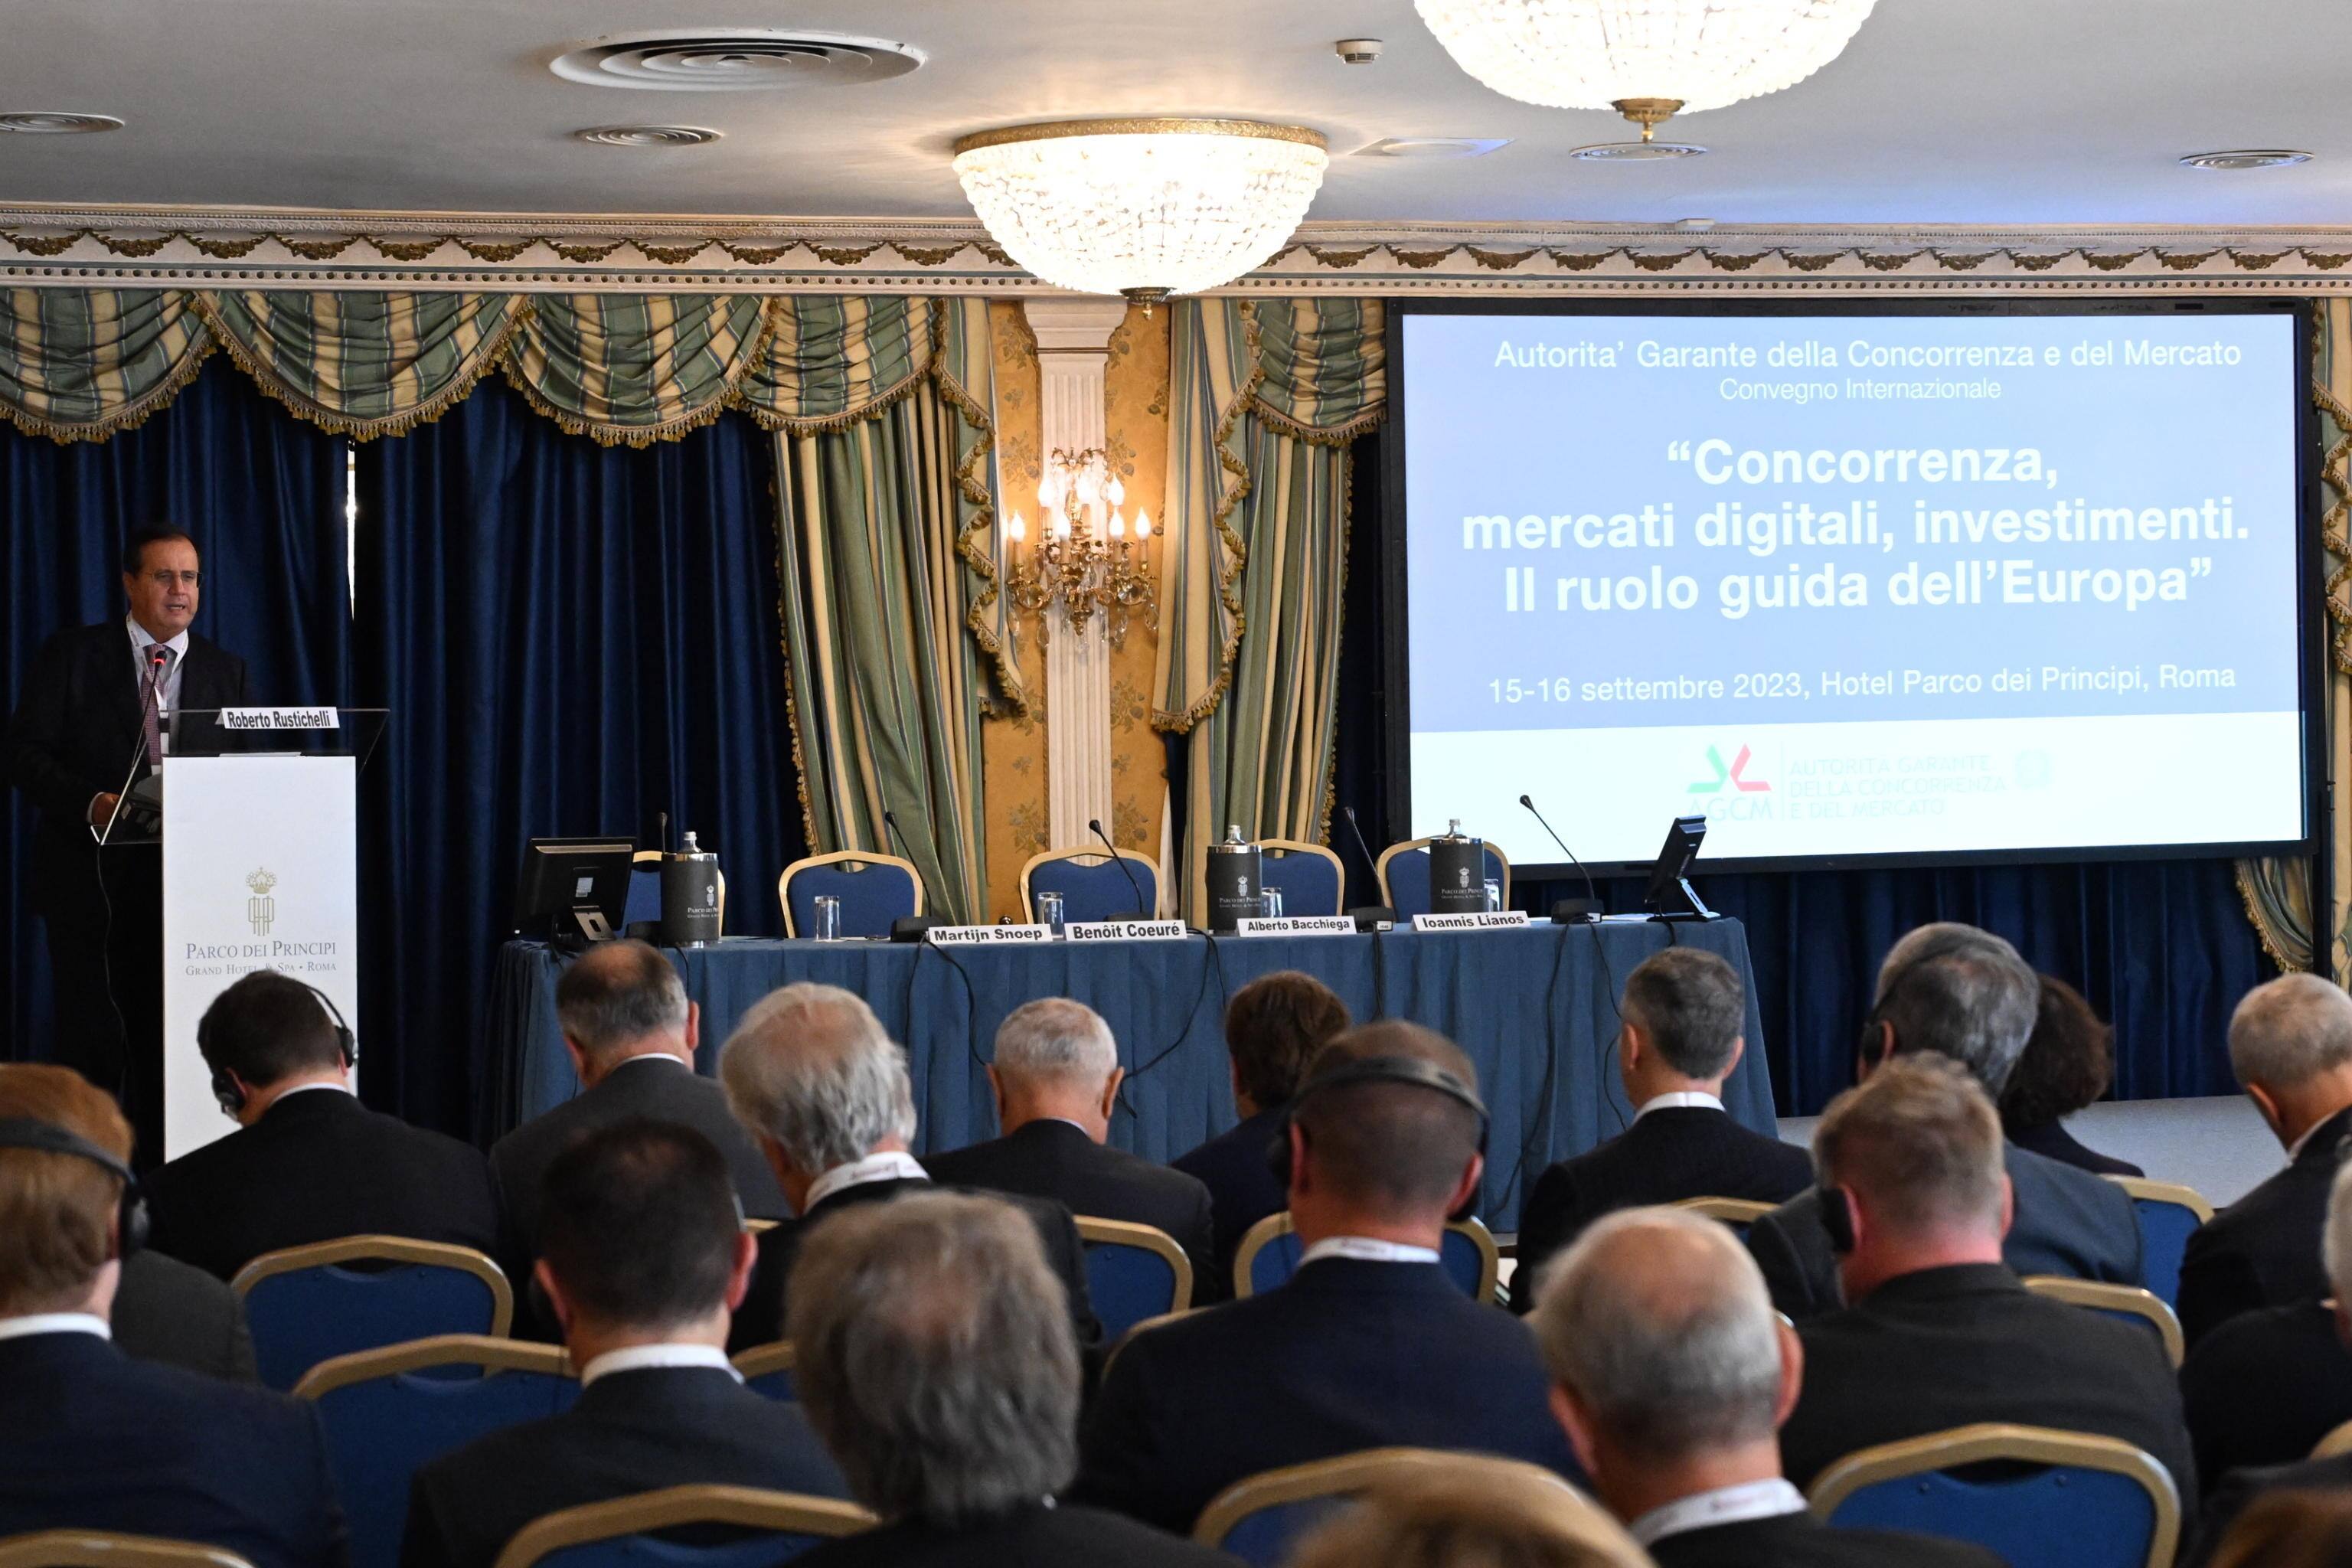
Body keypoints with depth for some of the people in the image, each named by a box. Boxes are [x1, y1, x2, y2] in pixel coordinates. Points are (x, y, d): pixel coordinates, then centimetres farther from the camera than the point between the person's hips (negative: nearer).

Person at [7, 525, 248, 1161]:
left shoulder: (225, 671, 11)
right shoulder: (71, 656, 2)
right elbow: (25, 752, -3)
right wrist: (91, 804, -19)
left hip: (185, 887, 3)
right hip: (90, 880, -2)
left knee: (168, 1044, 5)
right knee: (93, 1045, -2)